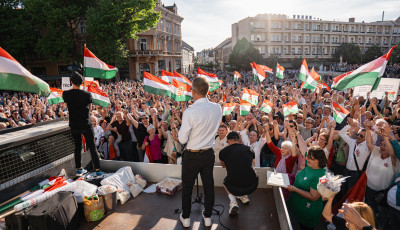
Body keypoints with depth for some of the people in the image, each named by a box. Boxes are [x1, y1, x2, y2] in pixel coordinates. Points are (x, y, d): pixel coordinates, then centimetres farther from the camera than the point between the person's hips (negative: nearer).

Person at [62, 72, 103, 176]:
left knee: (77, 146, 16)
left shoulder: (66, 94, -6)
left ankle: (79, 169, 26)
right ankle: (97, 169, 5)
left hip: (74, 125, 3)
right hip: (86, 124, -3)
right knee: (92, 147, 4)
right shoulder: (87, 94, -12)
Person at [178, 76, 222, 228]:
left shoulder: (189, 112, -25)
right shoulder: (217, 108, -9)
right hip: (209, 153, 4)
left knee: (187, 187, 16)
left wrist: (181, 130, 1)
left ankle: (185, 218, 35)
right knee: (209, 185, 20)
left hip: (192, 156, -4)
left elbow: (182, 139, -17)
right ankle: (208, 217, 37)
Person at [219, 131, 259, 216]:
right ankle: (244, 196, 33)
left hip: (234, 187, -3)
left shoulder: (223, 151, 3)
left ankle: (233, 202, 10)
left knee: (226, 181, 32)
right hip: (252, 186, 3)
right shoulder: (248, 149, 9)